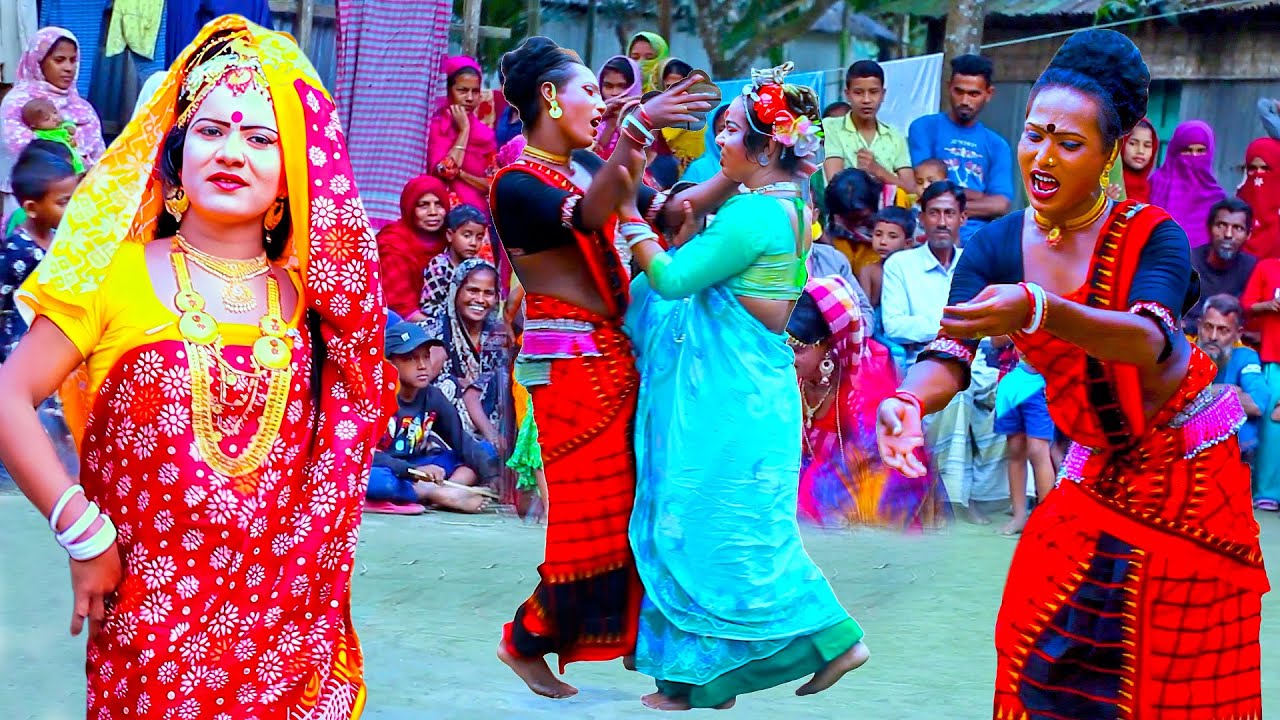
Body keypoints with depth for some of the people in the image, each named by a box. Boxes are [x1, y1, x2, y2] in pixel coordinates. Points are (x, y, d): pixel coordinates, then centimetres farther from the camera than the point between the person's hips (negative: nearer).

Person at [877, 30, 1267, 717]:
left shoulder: (1152, 236, -19)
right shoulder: (995, 247, -8)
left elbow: (1150, 340, -38)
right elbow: (952, 353, -21)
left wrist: (1036, 311, -56)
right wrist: (909, 401, -45)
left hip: (1191, 466, -3)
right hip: (1100, 469, 3)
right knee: (1044, 640, -2)